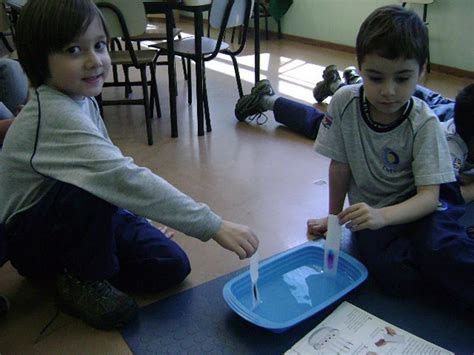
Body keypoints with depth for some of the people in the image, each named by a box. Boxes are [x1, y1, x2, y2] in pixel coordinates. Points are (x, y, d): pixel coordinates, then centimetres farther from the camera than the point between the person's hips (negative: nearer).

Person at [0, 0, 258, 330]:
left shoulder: (81, 99, -1)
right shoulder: (56, 116, -31)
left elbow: (113, 172, 5)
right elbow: (123, 178, -40)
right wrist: (213, 226, -42)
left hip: (84, 219, 7)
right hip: (30, 239, -7)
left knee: (171, 265, -5)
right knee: (92, 187, -37)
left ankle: (78, 268, 11)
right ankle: (84, 280, -11)